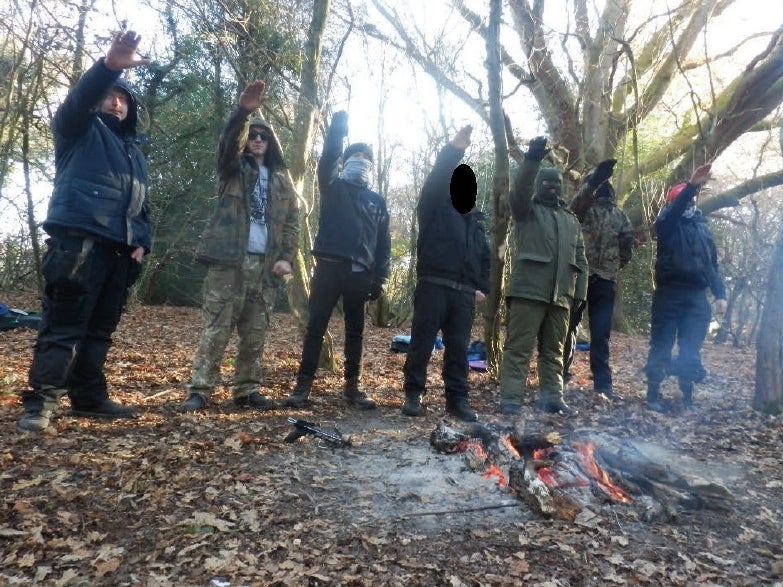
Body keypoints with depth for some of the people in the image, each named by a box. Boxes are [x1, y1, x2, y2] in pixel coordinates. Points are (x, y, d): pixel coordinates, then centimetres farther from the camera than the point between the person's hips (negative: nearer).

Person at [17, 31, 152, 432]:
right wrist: (108, 66, -28)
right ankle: (40, 403, -6)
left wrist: (141, 242, 9)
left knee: (100, 328, 7)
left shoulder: (135, 151, 29)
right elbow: (78, 100, -10)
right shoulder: (80, 130, 13)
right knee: (63, 324, -10)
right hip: (78, 240, -6)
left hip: (118, 248, 6)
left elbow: (142, 204, 25)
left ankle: (89, 398, 14)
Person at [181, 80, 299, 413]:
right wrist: (243, 112, -29)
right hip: (229, 260, -3)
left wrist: (287, 257, -2)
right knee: (216, 329, -4)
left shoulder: (282, 179, 18)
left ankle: (247, 391, 14)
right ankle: (199, 391, 1)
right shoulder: (233, 167, 11)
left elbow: (292, 221, 12)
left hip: (265, 264, 3)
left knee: (255, 334, 6)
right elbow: (229, 142, -11)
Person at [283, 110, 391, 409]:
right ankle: (303, 385, 5)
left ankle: (352, 386, 15)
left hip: (360, 273, 2)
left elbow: (383, 242, 13)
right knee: (315, 327, -2)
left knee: (355, 331, 7)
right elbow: (328, 158, -7)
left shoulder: (377, 201, 17)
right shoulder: (333, 187, 12)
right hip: (329, 266, -2)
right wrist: (338, 125, -12)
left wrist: (380, 277, 4)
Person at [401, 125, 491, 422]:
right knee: (422, 342, -2)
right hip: (433, 285, -4)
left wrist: (483, 287, 11)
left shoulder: (476, 217, 22)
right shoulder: (434, 206, 6)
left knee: (458, 347, 7)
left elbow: (485, 255, 23)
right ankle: (413, 394, 8)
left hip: (464, 292, 5)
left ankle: (457, 398, 14)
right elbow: (437, 176, -13)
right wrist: (455, 148, -23)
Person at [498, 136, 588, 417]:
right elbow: (519, 190, -15)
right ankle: (510, 401, -3)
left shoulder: (571, 219, 22)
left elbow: (579, 259, 20)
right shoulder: (526, 209, 8)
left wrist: (580, 292, 10)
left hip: (560, 295, 6)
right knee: (518, 348, -5)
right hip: (528, 290, -5)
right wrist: (532, 159, -29)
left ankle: (552, 398, 20)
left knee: (553, 351, 11)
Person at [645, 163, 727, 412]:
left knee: (691, 349, 5)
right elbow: (674, 209, -22)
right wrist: (691, 185, -37)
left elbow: (713, 264, 17)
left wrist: (720, 294, 9)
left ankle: (687, 397, 15)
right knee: (661, 345, 0)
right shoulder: (668, 224, 3)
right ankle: (653, 394, 9)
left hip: (697, 296, 4)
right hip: (669, 293, -4)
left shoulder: (703, 227, 16)